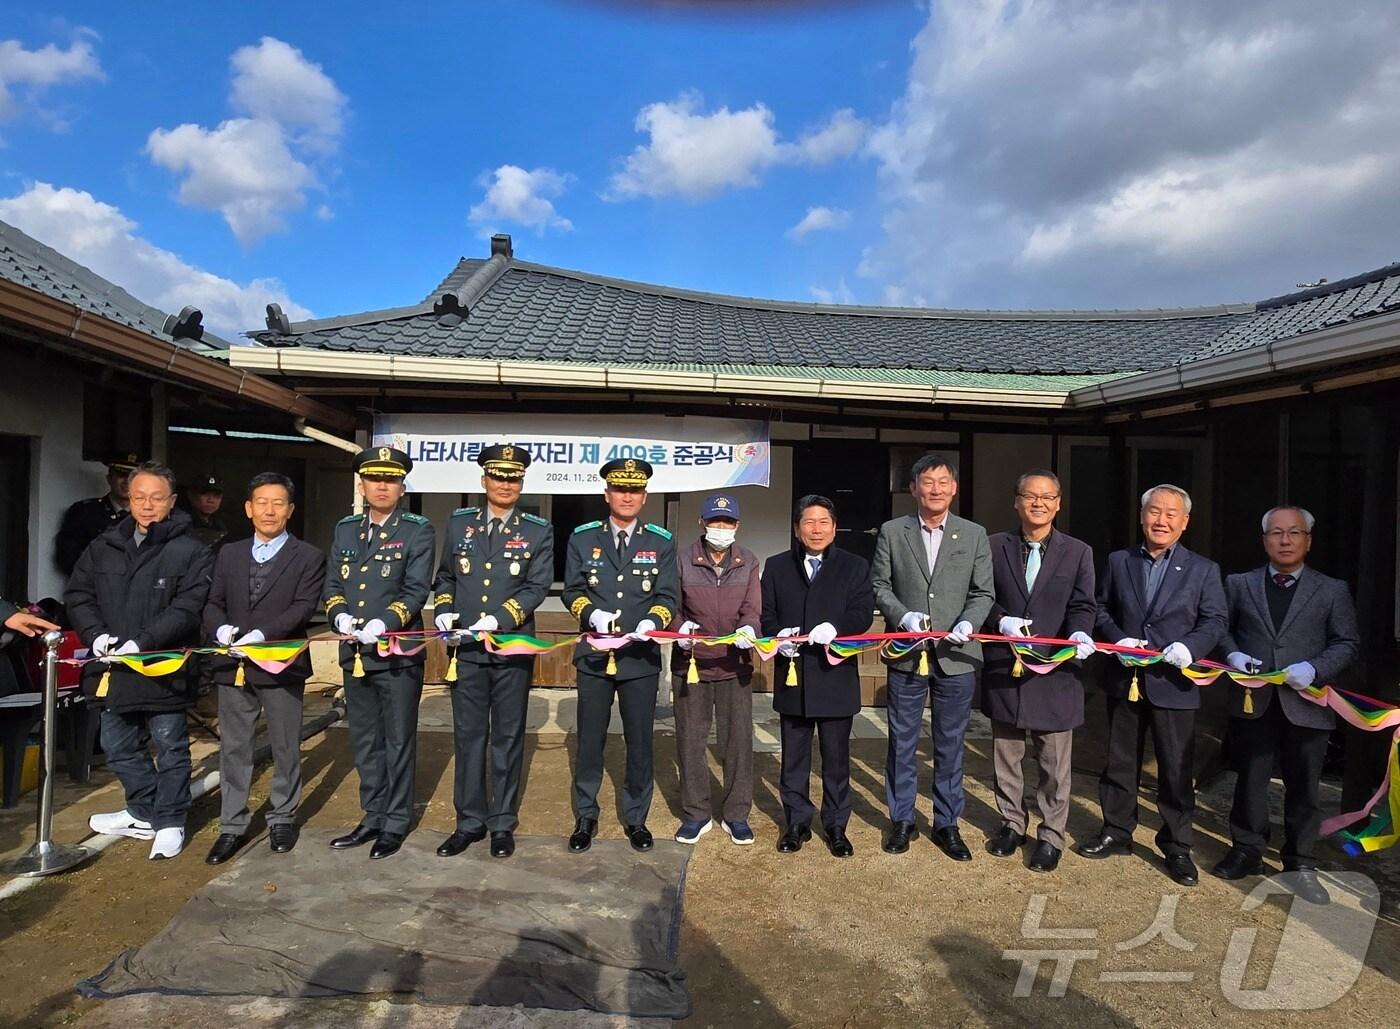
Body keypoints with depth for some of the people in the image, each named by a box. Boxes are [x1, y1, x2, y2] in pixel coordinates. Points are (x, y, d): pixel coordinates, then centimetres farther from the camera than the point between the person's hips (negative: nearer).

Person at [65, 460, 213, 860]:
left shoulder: (191, 552, -9)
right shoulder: (103, 547, 8)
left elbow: (187, 607, -16)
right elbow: (78, 595, 9)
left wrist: (142, 642, -23)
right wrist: (96, 635, -8)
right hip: (112, 667, 6)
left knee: (170, 747, 5)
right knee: (119, 748, 19)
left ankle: (169, 822, 20)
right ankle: (144, 812, 37)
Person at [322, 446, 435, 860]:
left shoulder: (417, 531, -4)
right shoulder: (345, 529, 12)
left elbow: (416, 590, -12)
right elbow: (333, 586, 11)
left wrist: (384, 622, -25)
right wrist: (340, 615, -9)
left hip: (398, 654, -5)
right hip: (355, 654, 5)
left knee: (398, 742, 6)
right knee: (365, 743, 15)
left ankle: (396, 823, 19)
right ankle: (373, 818, 29)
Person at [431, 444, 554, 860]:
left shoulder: (538, 531, 1)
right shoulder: (459, 523, 9)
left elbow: (538, 586, -7)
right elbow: (445, 576, 15)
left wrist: (499, 619, -20)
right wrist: (442, 610, -4)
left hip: (513, 650, -2)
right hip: (466, 650, 2)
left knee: (508, 738, 8)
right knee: (468, 736, 9)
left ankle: (503, 824, 21)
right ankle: (470, 822, 23)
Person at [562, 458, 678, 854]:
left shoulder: (661, 542, 3)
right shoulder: (583, 538, 4)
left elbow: (667, 596, -1)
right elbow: (572, 591, 4)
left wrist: (652, 622, -21)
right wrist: (592, 614, -16)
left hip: (641, 657, 0)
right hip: (594, 655, 0)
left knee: (639, 742, 9)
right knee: (589, 741, 8)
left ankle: (636, 818, 26)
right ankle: (585, 817, 26)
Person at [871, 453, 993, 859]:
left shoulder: (975, 535, 4)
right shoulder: (892, 532, 2)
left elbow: (983, 593, 4)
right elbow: (880, 587, 3)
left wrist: (968, 622, -15)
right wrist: (903, 616, -14)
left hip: (956, 655, 0)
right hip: (906, 654, 0)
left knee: (950, 746, 10)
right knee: (902, 743, 10)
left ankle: (947, 824, 25)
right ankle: (901, 820, 26)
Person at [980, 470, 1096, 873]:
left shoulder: (1078, 552, 3)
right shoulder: (994, 546, 3)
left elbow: (1082, 605, -1)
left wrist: (1079, 633, -22)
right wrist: (1002, 621, -17)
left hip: (1055, 671, -1)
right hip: (1005, 669, 1)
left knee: (1055, 763, 7)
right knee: (1005, 756, 15)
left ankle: (1051, 835, 24)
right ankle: (1012, 823, 33)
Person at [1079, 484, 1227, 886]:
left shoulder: (1203, 570, 2)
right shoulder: (1118, 562, 6)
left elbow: (1214, 622, -1)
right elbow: (1102, 610, 8)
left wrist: (1189, 646, -19)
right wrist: (1118, 639, -10)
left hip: (1173, 684, -2)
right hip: (1125, 682, 2)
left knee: (1176, 770, 5)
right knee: (1120, 762, 14)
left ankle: (1177, 847, 21)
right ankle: (1116, 833, 29)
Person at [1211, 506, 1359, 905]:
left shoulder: (1332, 590, 4)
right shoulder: (1239, 584, 7)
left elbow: (1347, 643, 2)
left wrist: (1315, 668, -14)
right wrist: (1232, 654, -10)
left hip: (1306, 704, -1)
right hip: (1253, 700, 1)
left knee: (1303, 788, 8)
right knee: (1249, 782, 11)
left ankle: (1301, 864, 22)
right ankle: (1247, 853, 25)